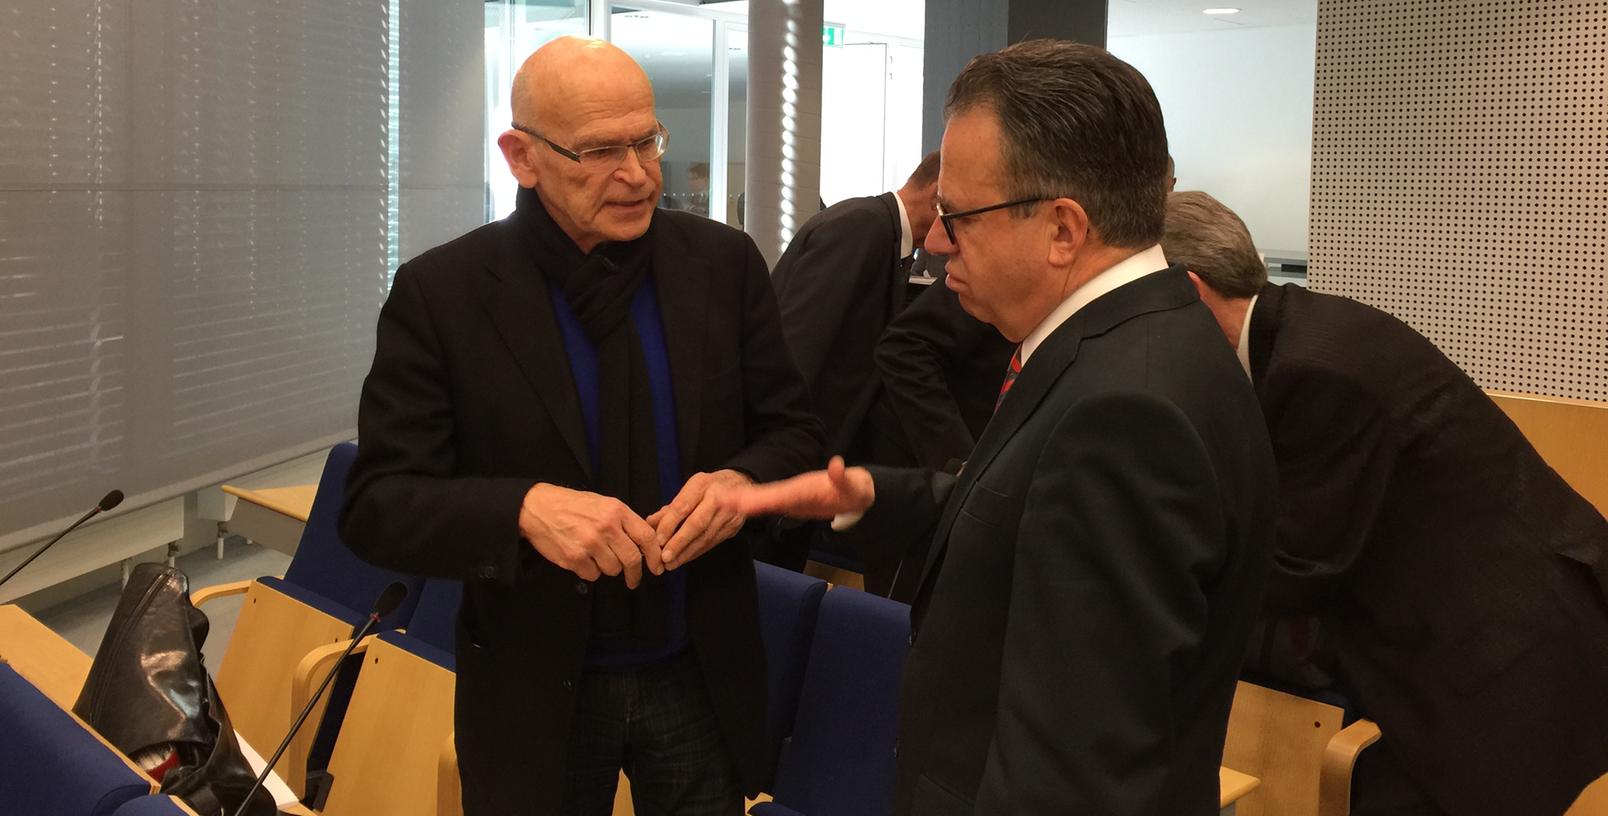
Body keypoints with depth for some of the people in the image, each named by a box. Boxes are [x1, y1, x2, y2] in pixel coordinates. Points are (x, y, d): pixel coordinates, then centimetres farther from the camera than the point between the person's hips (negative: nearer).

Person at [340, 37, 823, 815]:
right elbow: (377, 504, -12)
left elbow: (795, 432, 2)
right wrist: (525, 508, -30)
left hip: (700, 675, 2)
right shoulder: (440, 292, -11)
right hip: (535, 690, -1)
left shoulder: (724, 263, -4)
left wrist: (739, 481, -20)